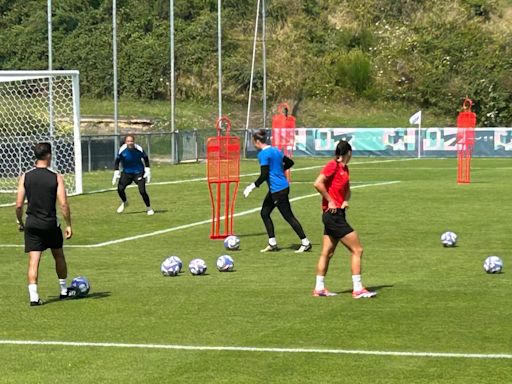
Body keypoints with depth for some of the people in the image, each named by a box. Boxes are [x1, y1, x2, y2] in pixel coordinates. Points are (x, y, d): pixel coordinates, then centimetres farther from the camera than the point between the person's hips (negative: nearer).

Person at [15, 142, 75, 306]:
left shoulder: (25, 177, -2)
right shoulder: (56, 177, -7)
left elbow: (18, 205, -3)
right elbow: (63, 204, -12)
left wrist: (20, 222, 13)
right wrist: (68, 225, -3)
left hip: (32, 224, 1)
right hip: (50, 224, -1)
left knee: (33, 261, 1)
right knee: (59, 256, 19)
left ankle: (33, 296, -9)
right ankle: (64, 290, 31)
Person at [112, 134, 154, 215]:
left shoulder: (139, 149, -18)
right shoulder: (122, 150, -16)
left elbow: (145, 158, 0)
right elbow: (117, 161, -1)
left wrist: (147, 171, -2)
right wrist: (116, 173, -5)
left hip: (139, 172, -2)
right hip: (126, 172, 2)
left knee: (142, 191, -14)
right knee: (120, 189, -11)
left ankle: (149, 208, 7)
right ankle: (124, 202, 22)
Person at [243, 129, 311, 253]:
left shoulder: (263, 154, -16)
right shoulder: (275, 150, 12)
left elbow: (264, 175, -22)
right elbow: (290, 162, 21)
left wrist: (253, 186, -14)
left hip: (277, 190, -10)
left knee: (288, 216, -2)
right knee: (264, 213, 14)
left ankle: (305, 243, 4)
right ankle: (272, 243, 15)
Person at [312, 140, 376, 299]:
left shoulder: (344, 168, 13)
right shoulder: (333, 165, -13)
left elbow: (347, 189, 24)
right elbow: (318, 183, -22)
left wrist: (345, 201, 4)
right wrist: (330, 201, -16)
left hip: (337, 214, 9)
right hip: (333, 214, -9)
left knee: (327, 253, 14)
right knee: (357, 250, -7)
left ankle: (319, 288, 21)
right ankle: (357, 289, -6)